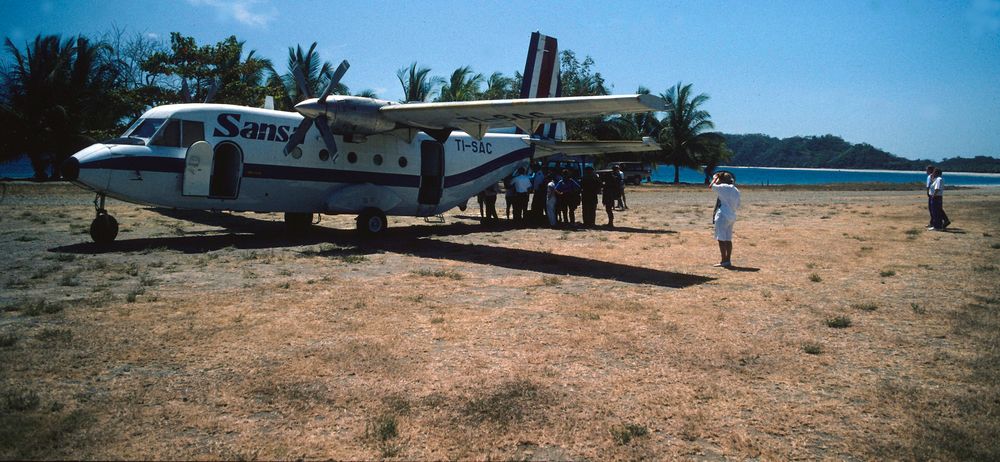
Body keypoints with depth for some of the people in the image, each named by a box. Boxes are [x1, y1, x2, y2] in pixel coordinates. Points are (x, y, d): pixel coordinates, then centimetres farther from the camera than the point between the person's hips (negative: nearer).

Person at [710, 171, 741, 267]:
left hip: (723, 216, -8)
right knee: (728, 239, 12)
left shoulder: (724, 187, -11)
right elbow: (737, 205, 15)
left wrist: (715, 179, 8)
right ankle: (728, 260, 13)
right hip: (732, 216, 8)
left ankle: (724, 261, -7)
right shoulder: (736, 190, 12)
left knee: (721, 239, -5)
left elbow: (711, 186, -7)